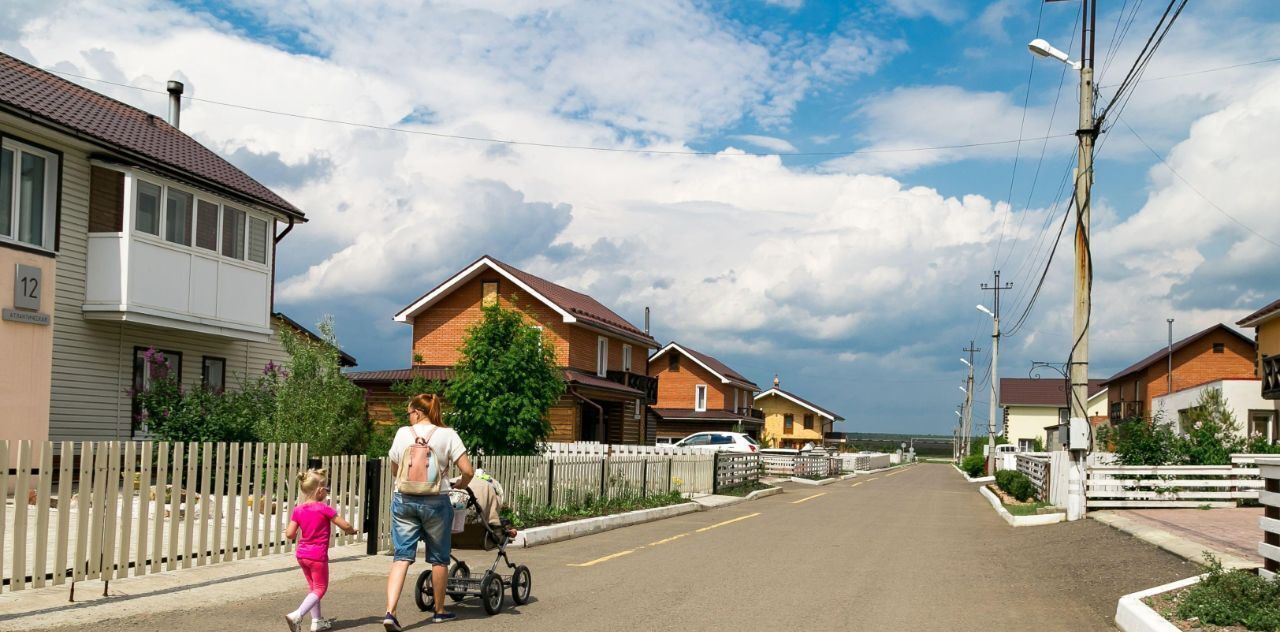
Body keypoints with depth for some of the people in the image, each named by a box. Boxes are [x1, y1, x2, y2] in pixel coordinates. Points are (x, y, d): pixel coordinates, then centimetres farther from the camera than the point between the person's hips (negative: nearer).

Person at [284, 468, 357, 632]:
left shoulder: (298, 510, 0)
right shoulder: (324, 509, -13)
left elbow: (290, 534, -4)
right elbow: (345, 525, -10)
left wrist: (287, 531, 19)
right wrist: (351, 531, 11)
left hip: (301, 554, 6)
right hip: (318, 555, -6)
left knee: (313, 586, 21)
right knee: (320, 588, 4)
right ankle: (296, 615, -14)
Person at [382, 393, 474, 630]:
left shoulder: (402, 433, 1)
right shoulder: (447, 434, -4)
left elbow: (394, 471, 13)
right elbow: (468, 471, -9)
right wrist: (460, 485, 12)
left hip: (403, 500, 1)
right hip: (435, 502, -1)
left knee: (401, 557, 2)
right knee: (439, 559, 14)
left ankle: (390, 612, -13)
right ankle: (439, 611, 27)